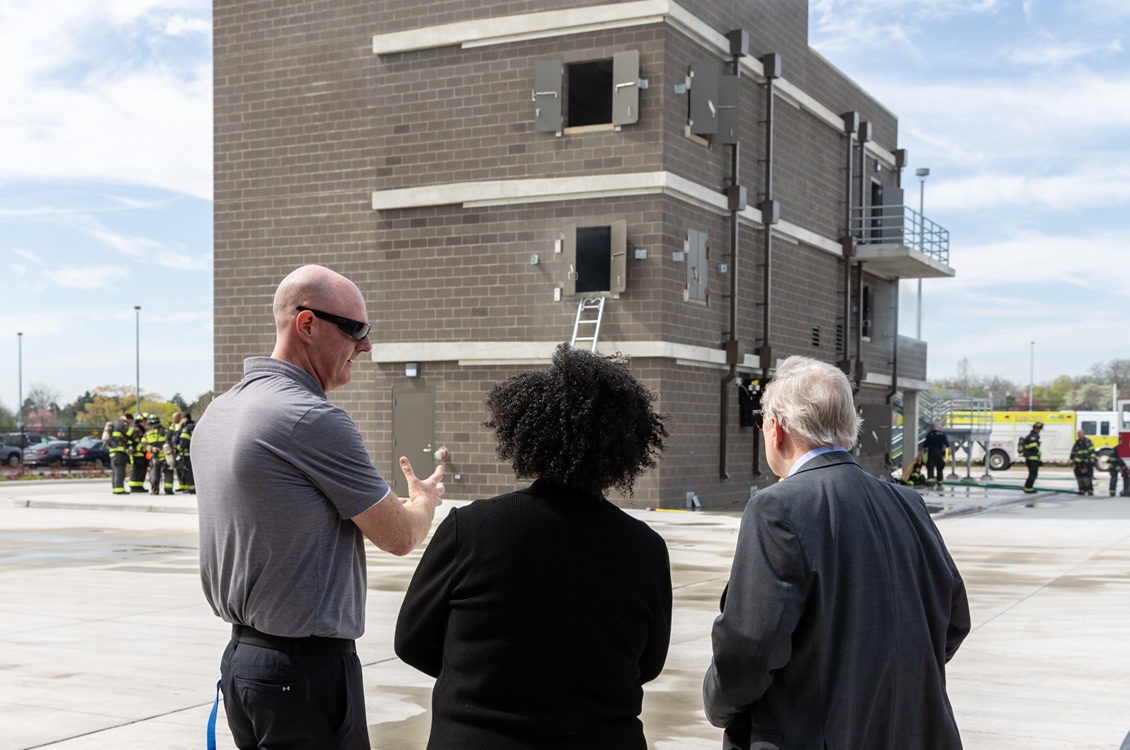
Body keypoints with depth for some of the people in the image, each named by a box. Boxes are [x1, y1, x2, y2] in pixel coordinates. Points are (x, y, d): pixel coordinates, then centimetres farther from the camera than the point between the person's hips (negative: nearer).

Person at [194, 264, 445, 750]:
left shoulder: (217, 413, 9)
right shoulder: (314, 419, -18)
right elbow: (399, 537, -9)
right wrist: (426, 500, 12)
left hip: (240, 656, 9)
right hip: (307, 668, -9)